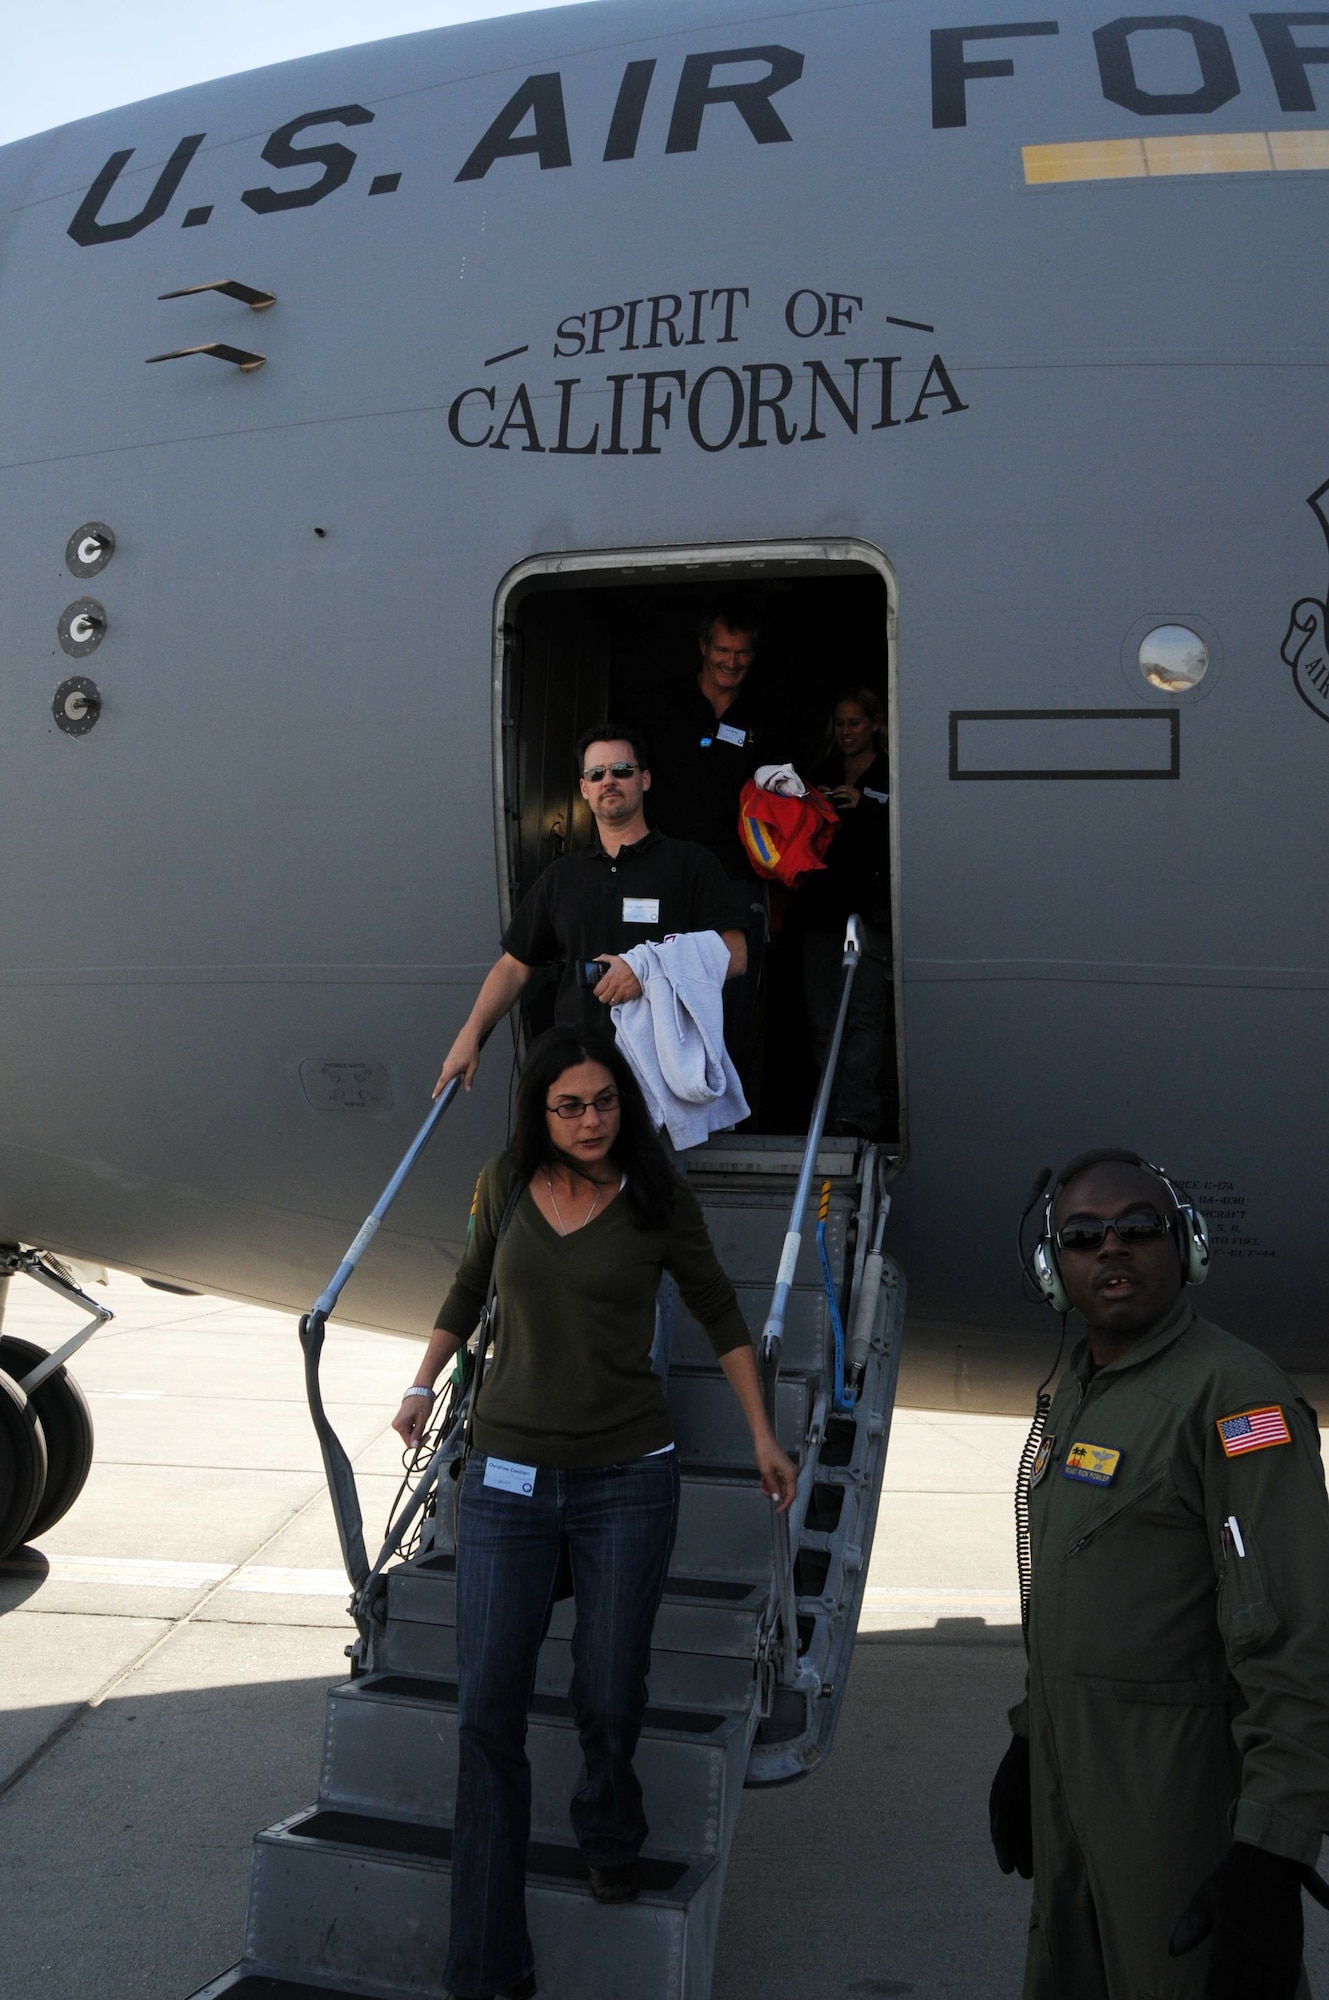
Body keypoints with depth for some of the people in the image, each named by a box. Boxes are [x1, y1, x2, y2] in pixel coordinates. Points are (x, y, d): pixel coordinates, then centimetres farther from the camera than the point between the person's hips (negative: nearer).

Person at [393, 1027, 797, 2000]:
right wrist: (424, 1385, 25)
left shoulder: (659, 1201, -4)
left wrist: (763, 1437, 8)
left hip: (627, 1480, -1)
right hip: (508, 1475, 2)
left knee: (610, 1700, 1)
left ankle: (610, 1835, 38)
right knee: (488, 1711, -2)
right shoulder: (507, 1184, 2)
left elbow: (721, 1315, 8)